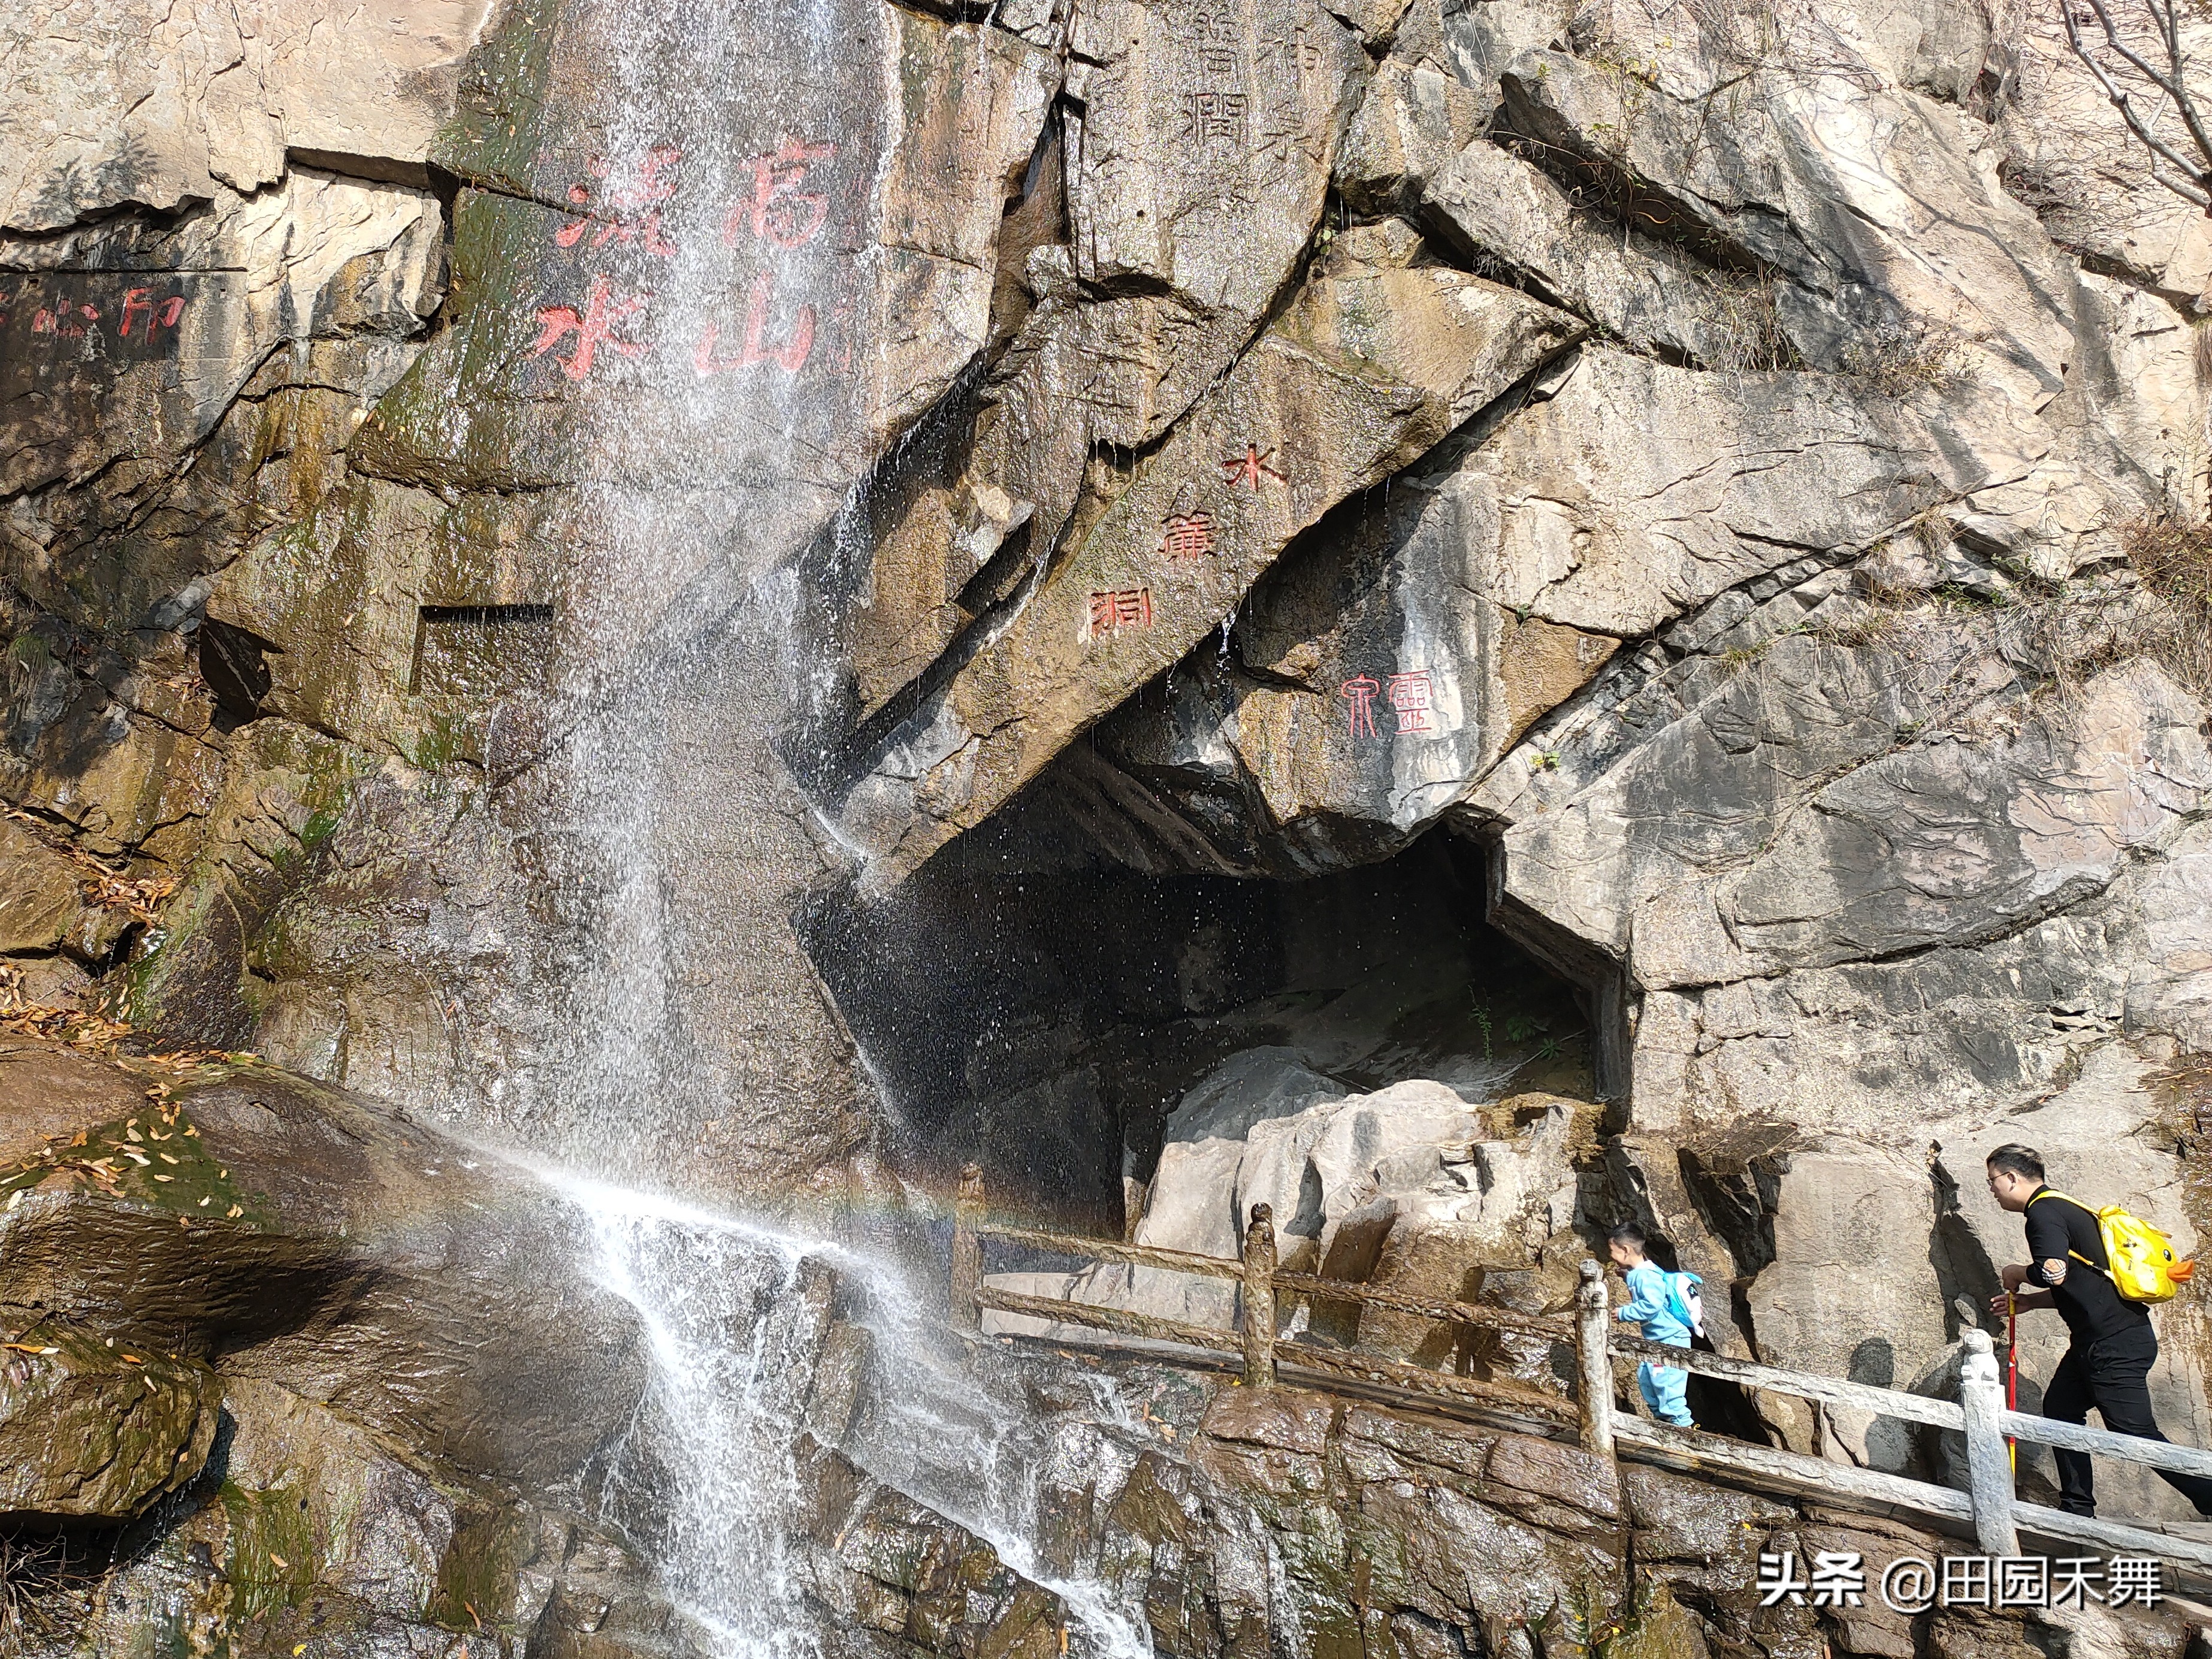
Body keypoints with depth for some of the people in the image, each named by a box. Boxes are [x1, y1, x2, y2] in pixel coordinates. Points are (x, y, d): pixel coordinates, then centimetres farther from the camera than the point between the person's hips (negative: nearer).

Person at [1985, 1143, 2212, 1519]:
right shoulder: (2061, 1208, 19)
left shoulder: (2043, 1210, -13)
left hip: (2115, 1343, -11)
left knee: (2136, 1435, -8)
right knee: (2060, 1407, 16)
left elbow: (2054, 1272, -28)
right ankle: (2078, 1509, 22)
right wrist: (2029, 1301, 20)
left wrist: (2017, 1275, -8)